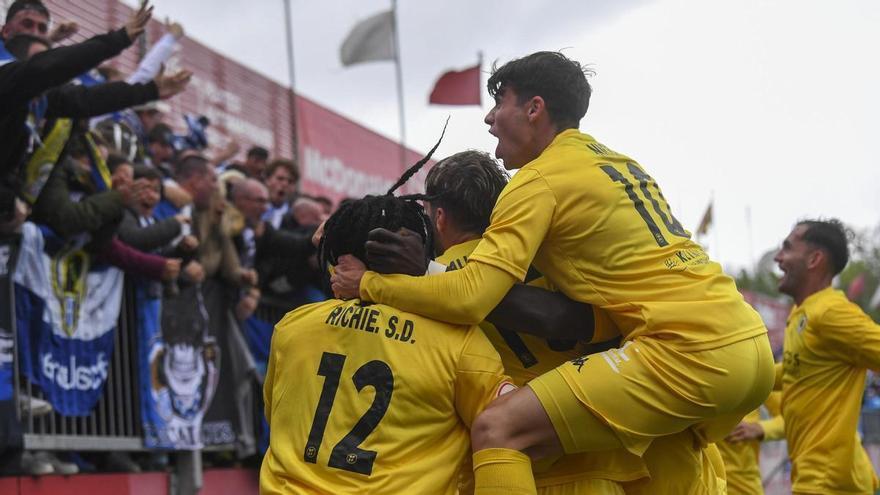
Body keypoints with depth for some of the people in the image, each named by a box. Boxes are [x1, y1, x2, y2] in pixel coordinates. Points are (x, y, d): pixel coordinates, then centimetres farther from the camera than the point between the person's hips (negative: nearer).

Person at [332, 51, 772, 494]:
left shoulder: (541, 179, -3)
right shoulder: (617, 162, 23)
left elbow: (467, 297, -12)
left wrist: (367, 284, 3)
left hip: (686, 350, -9)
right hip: (751, 342, 9)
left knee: (497, 429, -12)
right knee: (663, 446, 38)